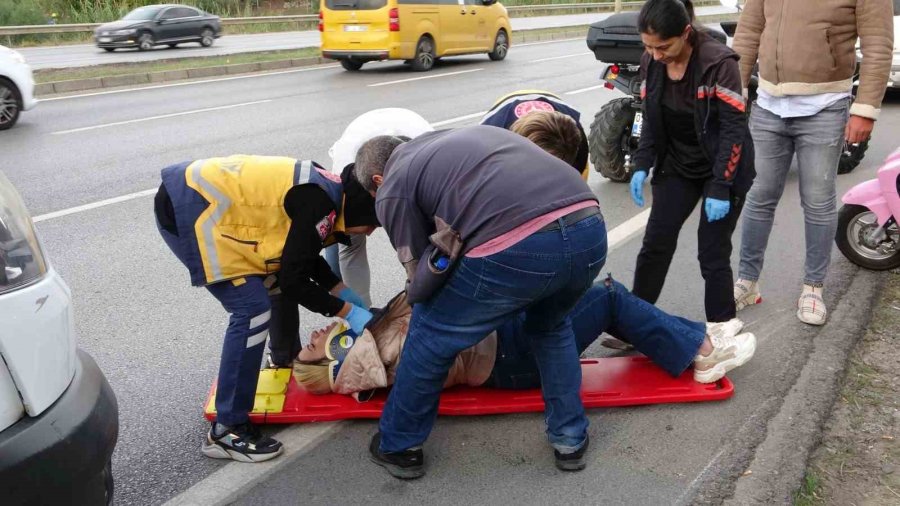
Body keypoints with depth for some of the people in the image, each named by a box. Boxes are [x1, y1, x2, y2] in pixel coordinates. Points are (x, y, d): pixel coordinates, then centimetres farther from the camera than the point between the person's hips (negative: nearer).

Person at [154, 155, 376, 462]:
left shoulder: (327, 192, 9)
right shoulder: (321, 204, -20)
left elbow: (302, 256, 23)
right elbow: (295, 280, -16)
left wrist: (343, 293, 18)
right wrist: (348, 312, -6)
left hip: (207, 201, 10)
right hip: (187, 210, -10)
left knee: (278, 274, 20)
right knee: (253, 309, -14)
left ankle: (287, 356, 45)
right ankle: (226, 431, -6)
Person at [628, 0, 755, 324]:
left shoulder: (719, 62, -23)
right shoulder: (651, 63, -7)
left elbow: (734, 128, -21)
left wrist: (720, 187, -24)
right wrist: (642, 166, -5)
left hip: (722, 169, -5)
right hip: (676, 167, 5)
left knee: (712, 255, -4)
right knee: (655, 244, 4)